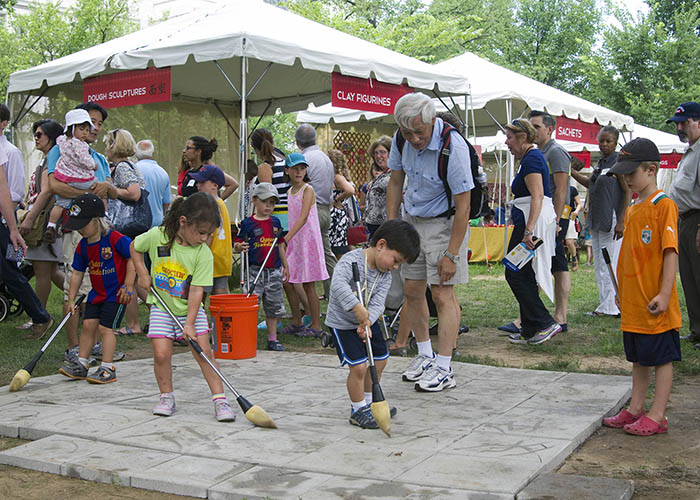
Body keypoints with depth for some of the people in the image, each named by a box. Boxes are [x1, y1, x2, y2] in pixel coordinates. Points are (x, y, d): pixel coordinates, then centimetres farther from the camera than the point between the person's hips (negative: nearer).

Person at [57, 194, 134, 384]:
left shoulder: (115, 239, -18)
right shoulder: (82, 246, 3)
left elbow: (133, 257, -15)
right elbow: (77, 273, 11)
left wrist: (128, 286, -14)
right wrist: (71, 299, 10)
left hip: (116, 293, -7)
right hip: (97, 293, 7)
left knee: (105, 327, -8)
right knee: (88, 324, 5)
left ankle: (107, 369, -1)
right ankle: (81, 365, 17)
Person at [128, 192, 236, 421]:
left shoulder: (204, 254, -18)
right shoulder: (157, 236, -14)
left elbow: (196, 290, -18)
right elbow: (134, 247, 7)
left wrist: (190, 323, -22)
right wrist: (143, 274, -3)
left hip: (190, 309, -1)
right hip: (161, 307, 1)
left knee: (204, 352, -8)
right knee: (161, 354, -7)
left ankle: (220, 399, -2)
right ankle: (166, 397, 13)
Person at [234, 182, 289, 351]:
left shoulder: (275, 222, 9)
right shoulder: (248, 223, -4)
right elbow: (237, 244, -5)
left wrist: (285, 266, 18)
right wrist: (240, 247, -29)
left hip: (274, 270, 5)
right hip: (255, 270, -4)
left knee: (273, 306, 11)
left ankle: (272, 339, 20)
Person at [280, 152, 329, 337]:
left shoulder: (308, 190, -10)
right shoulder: (289, 191, 12)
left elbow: (303, 218, -21)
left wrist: (286, 238, -29)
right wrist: (287, 239, 10)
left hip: (308, 239, -7)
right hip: (293, 240, 7)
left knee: (308, 285, -3)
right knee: (287, 281, 8)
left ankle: (316, 326, 7)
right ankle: (297, 322, 20)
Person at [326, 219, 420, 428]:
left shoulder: (385, 275, -5)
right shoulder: (351, 260, -26)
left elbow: (377, 304, -15)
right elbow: (338, 284, -44)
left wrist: (366, 322, -34)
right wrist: (357, 307, -52)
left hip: (368, 321, 8)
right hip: (342, 322, -7)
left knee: (380, 360, 15)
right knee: (358, 366, -12)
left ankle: (369, 402, 36)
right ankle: (358, 411, 7)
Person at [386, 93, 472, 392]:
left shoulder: (452, 147, -26)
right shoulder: (402, 140, -7)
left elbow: (463, 205, -23)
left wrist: (452, 254, -23)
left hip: (444, 223, -7)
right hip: (412, 221, 7)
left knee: (442, 293, -9)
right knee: (412, 290, 10)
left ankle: (444, 370, -2)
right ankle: (425, 355, 26)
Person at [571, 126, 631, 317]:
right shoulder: (600, 163, 16)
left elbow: (628, 192, -13)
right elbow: (589, 183, 30)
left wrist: (621, 221, -19)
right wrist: (571, 171, 20)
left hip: (612, 220, -9)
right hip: (597, 221, 9)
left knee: (609, 264, -7)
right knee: (599, 264, 10)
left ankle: (611, 307, -3)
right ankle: (607, 305, 16)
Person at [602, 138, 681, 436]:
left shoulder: (664, 205, -12)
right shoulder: (632, 209, 13)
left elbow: (671, 253, -17)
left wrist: (664, 294, -22)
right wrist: (622, 292, 21)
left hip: (655, 304, -8)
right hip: (632, 303, 8)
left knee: (662, 358, 2)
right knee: (638, 358, 16)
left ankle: (657, 417, 9)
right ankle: (635, 410, 25)